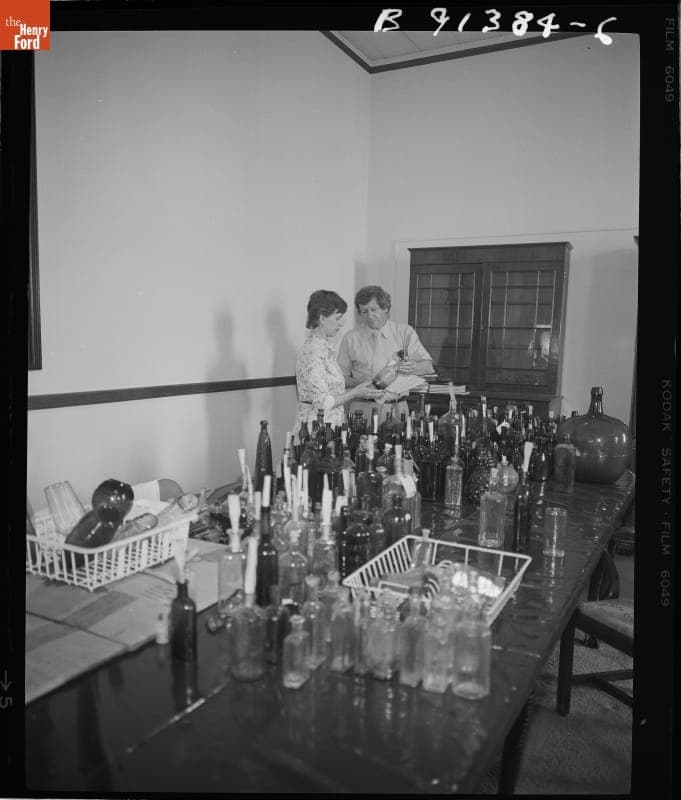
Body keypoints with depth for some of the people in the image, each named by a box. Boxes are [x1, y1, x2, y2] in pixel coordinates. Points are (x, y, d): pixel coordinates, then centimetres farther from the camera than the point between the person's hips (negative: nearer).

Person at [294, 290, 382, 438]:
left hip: (330, 426, 9)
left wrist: (353, 386, 7)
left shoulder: (325, 346, 11)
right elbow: (322, 402, -20)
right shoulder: (313, 351, -18)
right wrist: (355, 393, -14)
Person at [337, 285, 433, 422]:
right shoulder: (351, 338, 5)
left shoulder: (405, 332, 7)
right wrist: (358, 383, -12)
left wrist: (414, 368, -20)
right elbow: (340, 377, 7)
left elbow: (428, 366, 2)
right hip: (362, 409, 0)